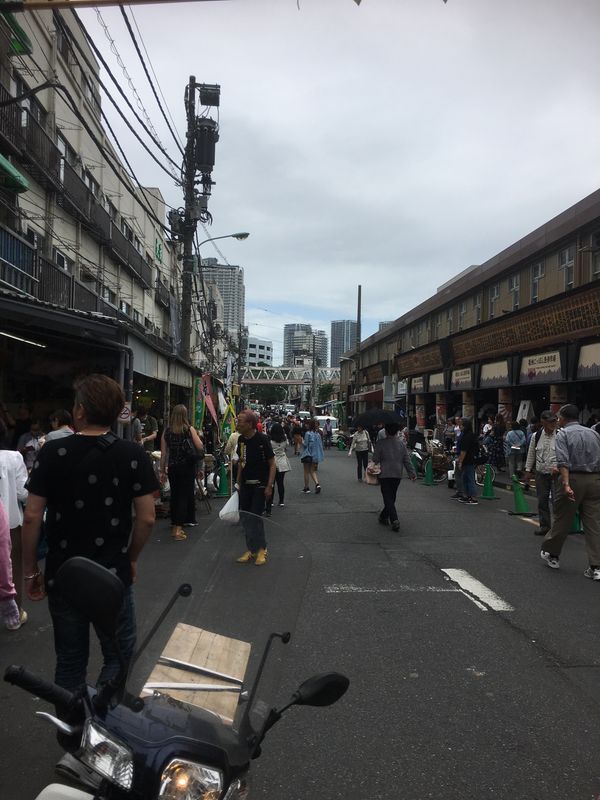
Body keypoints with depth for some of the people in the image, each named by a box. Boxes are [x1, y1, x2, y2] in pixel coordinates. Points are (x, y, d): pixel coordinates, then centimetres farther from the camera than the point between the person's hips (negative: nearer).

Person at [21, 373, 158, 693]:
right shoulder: (133, 455, -9)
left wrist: (30, 570, 4)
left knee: (70, 661, 19)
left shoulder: (52, 452, -8)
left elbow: (32, 516, -8)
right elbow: (146, 518, -8)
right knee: (118, 657, 16)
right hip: (113, 576, -1)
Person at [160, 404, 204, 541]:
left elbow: (163, 453, 2)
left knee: (174, 495, 14)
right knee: (184, 495, 1)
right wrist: (197, 435, 11)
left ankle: (174, 526, 24)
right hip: (187, 467, -3)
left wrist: (162, 471, 10)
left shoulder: (167, 431, 1)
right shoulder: (189, 430, -6)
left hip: (172, 468, 3)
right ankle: (178, 529, -4)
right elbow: (200, 447, -7)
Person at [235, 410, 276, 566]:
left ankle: (261, 549, 12)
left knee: (255, 517, -7)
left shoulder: (262, 439, -14)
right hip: (246, 484, 6)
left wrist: (269, 486, -16)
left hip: (260, 484, -6)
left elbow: (272, 464, -11)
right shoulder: (241, 439, 4)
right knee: (245, 518, 7)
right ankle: (251, 549, 22)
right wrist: (238, 483, 14)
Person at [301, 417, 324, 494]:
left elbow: (305, 444, -15)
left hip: (307, 455, -6)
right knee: (313, 471, 13)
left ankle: (306, 488, 13)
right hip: (316, 455, 6)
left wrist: (301, 441, 6)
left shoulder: (308, 434, -14)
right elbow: (320, 445, 8)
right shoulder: (317, 434, 5)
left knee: (306, 472, 8)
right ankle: (317, 484, -8)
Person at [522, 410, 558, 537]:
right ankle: (544, 525, 23)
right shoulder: (536, 436, 4)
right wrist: (528, 470, 13)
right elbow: (531, 454, 13)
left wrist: (558, 467, -19)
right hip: (541, 473, 4)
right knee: (542, 500, 10)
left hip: (556, 474, -4)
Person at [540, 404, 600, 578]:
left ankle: (551, 554, 26)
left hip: (573, 478, -4)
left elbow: (563, 461, -17)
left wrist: (566, 484, -25)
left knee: (562, 520, 10)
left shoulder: (563, 433, -3)